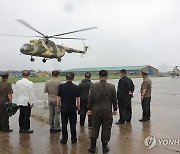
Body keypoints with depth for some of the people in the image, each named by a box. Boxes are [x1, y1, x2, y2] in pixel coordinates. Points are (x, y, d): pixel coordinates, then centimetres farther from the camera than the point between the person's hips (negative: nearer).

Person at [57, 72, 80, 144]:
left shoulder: (61, 86, -6)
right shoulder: (76, 87, -5)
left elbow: (59, 97, -2)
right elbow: (78, 98, -1)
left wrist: (58, 105, 10)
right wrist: (78, 106, 11)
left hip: (64, 108, 0)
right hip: (73, 108, 0)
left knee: (64, 124, 8)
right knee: (73, 124, 9)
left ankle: (64, 139, 14)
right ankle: (73, 139, 16)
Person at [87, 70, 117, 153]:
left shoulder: (93, 86, -8)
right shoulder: (112, 86, -6)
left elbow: (90, 99, -5)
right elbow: (114, 99, 0)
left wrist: (89, 109, 6)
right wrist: (115, 109, 10)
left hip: (96, 111, 0)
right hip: (108, 111, 0)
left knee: (94, 128, 11)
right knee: (106, 129, 10)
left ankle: (93, 147, 18)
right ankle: (105, 147, 19)